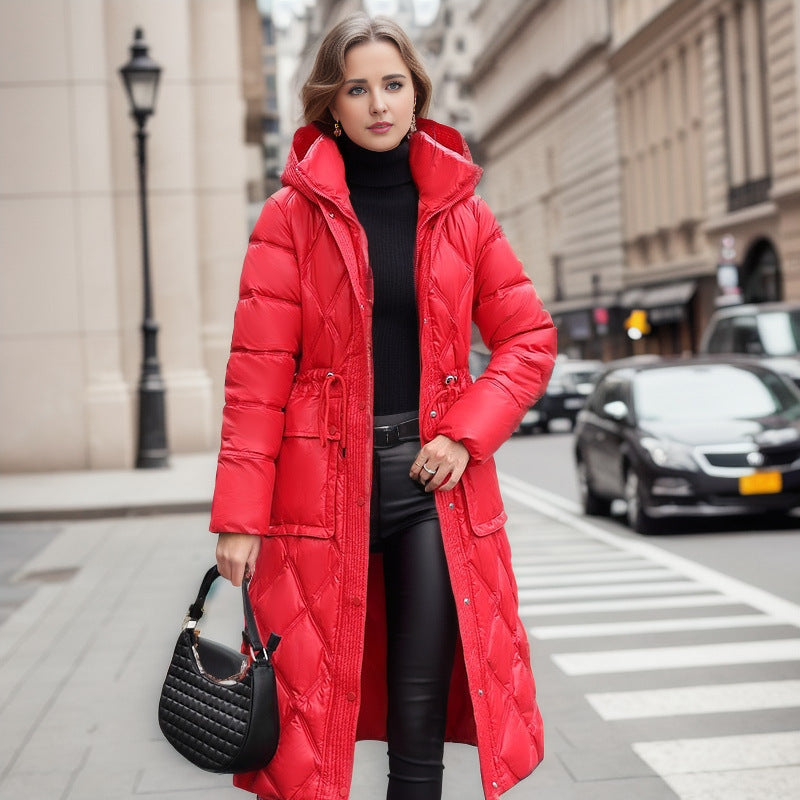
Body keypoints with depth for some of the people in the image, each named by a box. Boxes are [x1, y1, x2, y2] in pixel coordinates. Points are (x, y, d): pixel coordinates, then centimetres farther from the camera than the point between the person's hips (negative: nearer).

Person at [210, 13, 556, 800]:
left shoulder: (460, 213, 9)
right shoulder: (292, 216, 2)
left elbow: (530, 338, 10)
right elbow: (257, 372, -4)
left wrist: (467, 435, -6)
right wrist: (239, 516, -10)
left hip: (432, 481, 2)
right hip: (323, 483, -1)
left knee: (423, 714, 4)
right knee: (311, 712, 3)